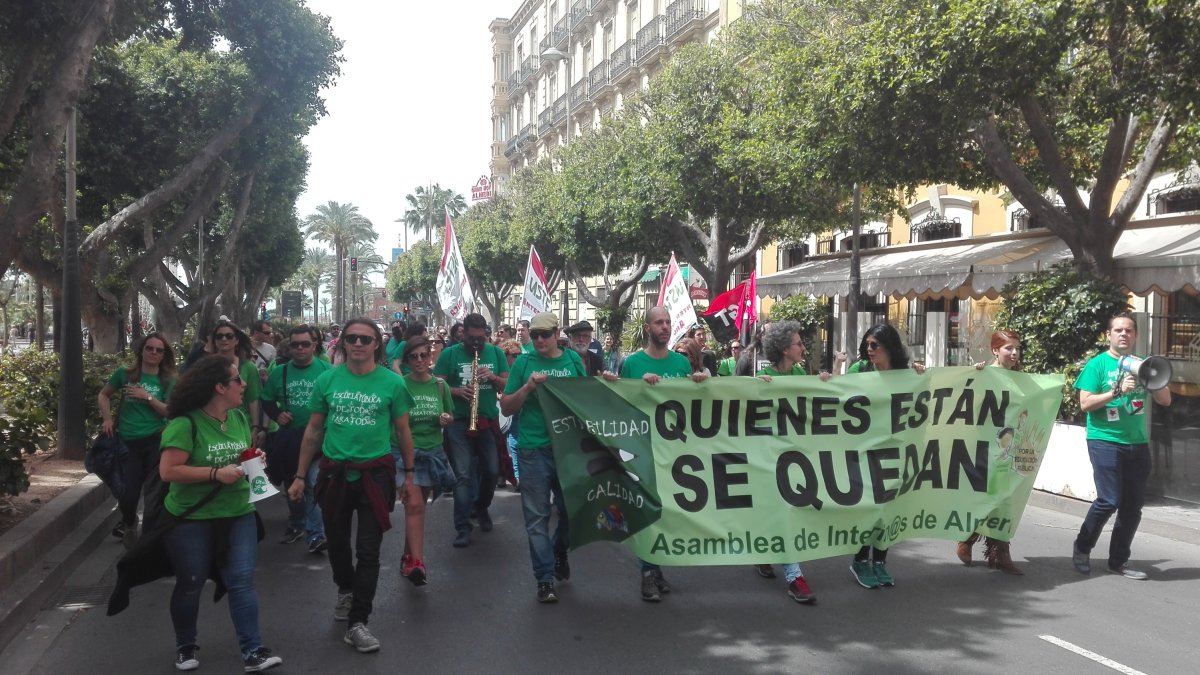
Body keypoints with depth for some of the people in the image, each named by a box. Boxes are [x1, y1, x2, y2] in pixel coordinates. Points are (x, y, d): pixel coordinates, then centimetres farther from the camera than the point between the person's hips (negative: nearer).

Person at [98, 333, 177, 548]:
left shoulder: (168, 381, 0)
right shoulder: (125, 375, 3)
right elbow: (103, 395, 15)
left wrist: (148, 396, -16)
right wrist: (108, 419, 2)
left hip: (156, 442, -1)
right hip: (128, 442, 1)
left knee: (155, 493, 2)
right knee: (128, 492, 6)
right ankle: (128, 524, 38)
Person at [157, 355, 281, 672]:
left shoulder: (239, 417, 5)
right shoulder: (185, 424, -18)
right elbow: (168, 471, -23)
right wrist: (216, 473, -25)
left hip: (238, 514, 5)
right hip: (191, 519, -5)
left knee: (242, 582, 0)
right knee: (191, 584, 11)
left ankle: (253, 650, 3)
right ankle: (185, 647, 31)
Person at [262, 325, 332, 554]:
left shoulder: (327, 370, -7)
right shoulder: (279, 372, 4)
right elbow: (266, 400, 14)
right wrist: (276, 415, -4)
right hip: (288, 437, 4)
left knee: (314, 484, -13)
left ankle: (316, 533, -9)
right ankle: (296, 524, 36)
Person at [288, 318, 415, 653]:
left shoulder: (392, 382, -5)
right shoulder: (327, 379, 0)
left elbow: (403, 431, 3)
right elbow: (313, 430, 6)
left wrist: (408, 474, 5)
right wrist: (300, 476, 6)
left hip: (375, 473, -2)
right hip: (334, 472, 3)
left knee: (368, 549, -2)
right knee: (337, 542, 19)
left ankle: (357, 623, 7)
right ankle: (346, 589, 47)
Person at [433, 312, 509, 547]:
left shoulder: (496, 353, 6)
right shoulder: (449, 354, -1)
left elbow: (507, 385, 7)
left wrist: (493, 377, -13)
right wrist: (457, 391, -19)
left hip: (488, 420, 3)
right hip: (460, 421, -3)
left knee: (491, 471, 9)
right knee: (464, 475, -7)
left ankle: (481, 506, 37)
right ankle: (462, 527, -3)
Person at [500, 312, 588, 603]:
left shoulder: (573, 359, 6)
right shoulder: (524, 362, 1)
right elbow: (506, 408, 0)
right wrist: (529, 387, -15)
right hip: (534, 449, -2)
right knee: (537, 516, 1)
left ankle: (559, 551, 41)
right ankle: (544, 579, 9)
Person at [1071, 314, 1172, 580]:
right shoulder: (1097, 364, -2)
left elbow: (1165, 400, 10)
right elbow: (1085, 403, -10)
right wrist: (1118, 390, -20)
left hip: (1138, 443, 5)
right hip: (1105, 441, -5)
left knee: (1133, 504, 5)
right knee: (1109, 500, -12)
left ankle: (1119, 561, 17)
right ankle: (1082, 549, 10)